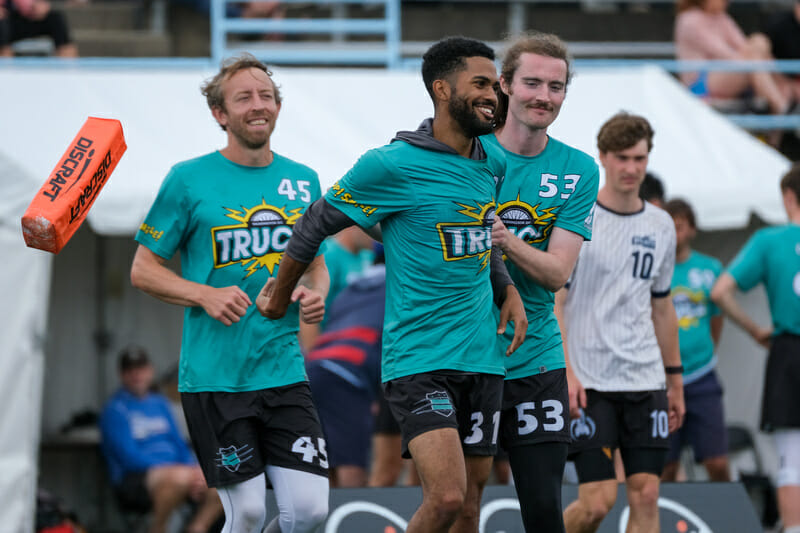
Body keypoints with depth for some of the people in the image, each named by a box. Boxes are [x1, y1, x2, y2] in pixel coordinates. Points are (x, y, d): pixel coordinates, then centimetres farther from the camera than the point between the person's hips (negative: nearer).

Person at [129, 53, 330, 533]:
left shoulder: (303, 182, 10)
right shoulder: (189, 180, -3)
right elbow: (143, 269, 1)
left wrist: (316, 293, -1)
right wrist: (205, 295, -15)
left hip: (284, 371, 4)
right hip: (214, 379, -4)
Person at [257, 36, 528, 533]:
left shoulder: (493, 162, 9)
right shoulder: (393, 165, -11)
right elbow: (318, 223, 3)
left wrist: (508, 290, 11)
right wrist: (280, 294, 15)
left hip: (483, 357, 6)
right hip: (418, 357, -6)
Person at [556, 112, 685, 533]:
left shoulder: (661, 226, 12)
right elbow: (552, 300, -7)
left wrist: (675, 379, 19)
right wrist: (565, 371, -16)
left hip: (645, 381, 5)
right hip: (588, 383, -5)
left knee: (646, 495, -2)